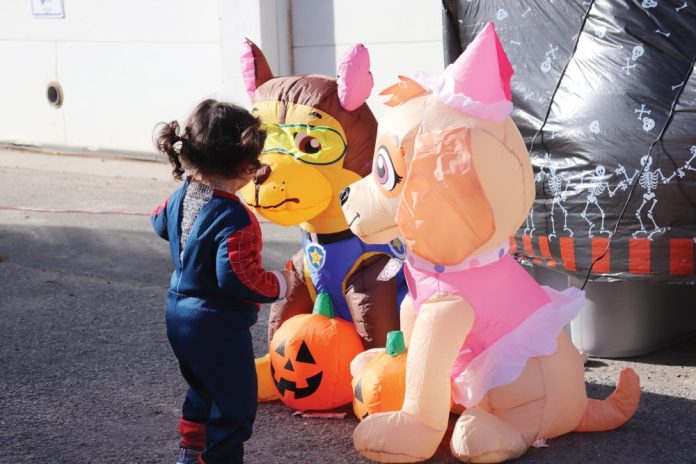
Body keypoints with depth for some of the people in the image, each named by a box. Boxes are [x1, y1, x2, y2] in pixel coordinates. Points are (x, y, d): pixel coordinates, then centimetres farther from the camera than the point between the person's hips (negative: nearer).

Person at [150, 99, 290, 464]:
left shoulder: (181, 197, -1)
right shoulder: (235, 221, -28)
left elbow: (160, 222, 21)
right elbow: (239, 279, -32)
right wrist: (279, 284, -16)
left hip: (179, 314, 10)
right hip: (218, 327, -10)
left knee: (203, 392, 28)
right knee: (235, 406, 5)